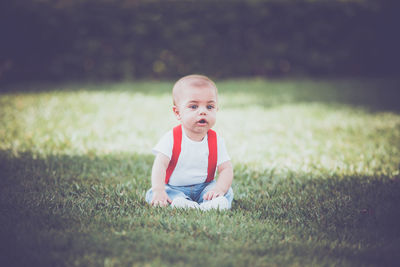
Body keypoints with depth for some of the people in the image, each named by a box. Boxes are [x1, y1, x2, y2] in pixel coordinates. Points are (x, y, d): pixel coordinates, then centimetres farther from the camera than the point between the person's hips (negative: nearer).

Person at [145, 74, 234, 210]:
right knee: (152, 194, -26)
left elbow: (226, 169, -8)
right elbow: (160, 165, -20)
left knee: (227, 192, -20)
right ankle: (177, 201, -45)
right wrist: (159, 190, -38)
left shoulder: (216, 141, -5)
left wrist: (219, 189, -29)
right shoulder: (172, 139, -12)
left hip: (203, 188, 2)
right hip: (174, 188, -2)